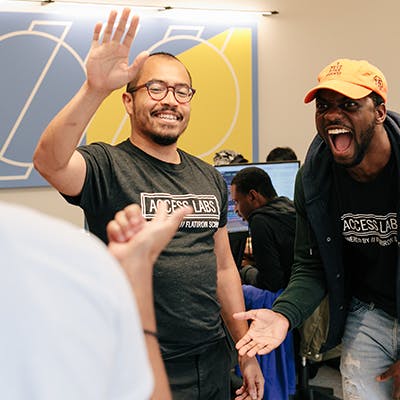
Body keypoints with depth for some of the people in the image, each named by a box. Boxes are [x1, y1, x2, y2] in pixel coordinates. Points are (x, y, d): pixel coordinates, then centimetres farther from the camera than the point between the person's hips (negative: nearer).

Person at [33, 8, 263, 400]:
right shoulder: (108, 167, -11)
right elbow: (49, 162, -33)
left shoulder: (209, 178, 8)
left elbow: (223, 268, 12)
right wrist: (94, 89, -46)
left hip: (213, 361, 6)